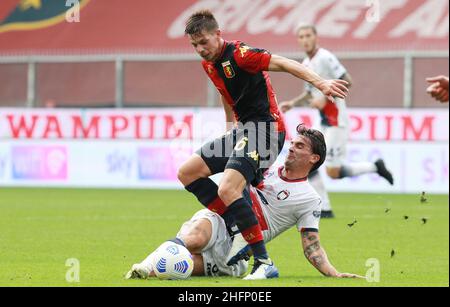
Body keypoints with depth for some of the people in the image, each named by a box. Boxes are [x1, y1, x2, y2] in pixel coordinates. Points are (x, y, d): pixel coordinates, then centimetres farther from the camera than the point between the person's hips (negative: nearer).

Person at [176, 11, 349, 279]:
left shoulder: (238, 54, -17)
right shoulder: (209, 65, 11)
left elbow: (283, 63, -25)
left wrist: (320, 83, -37)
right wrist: (231, 133, 26)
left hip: (265, 128, -10)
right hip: (242, 130, 10)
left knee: (227, 190, -27)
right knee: (187, 172, 9)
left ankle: (264, 262, -26)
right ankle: (234, 225, 1)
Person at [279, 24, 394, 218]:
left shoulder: (325, 58, -13)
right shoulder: (306, 64, 15)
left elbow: (346, 81, -19)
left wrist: (325, 98, -24)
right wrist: (292, 103, 12)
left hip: (336, 121, -9)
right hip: (323, 122, 9)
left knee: (333, 172, -10)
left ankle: (374, 167, 10)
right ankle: (325, 209, 4)